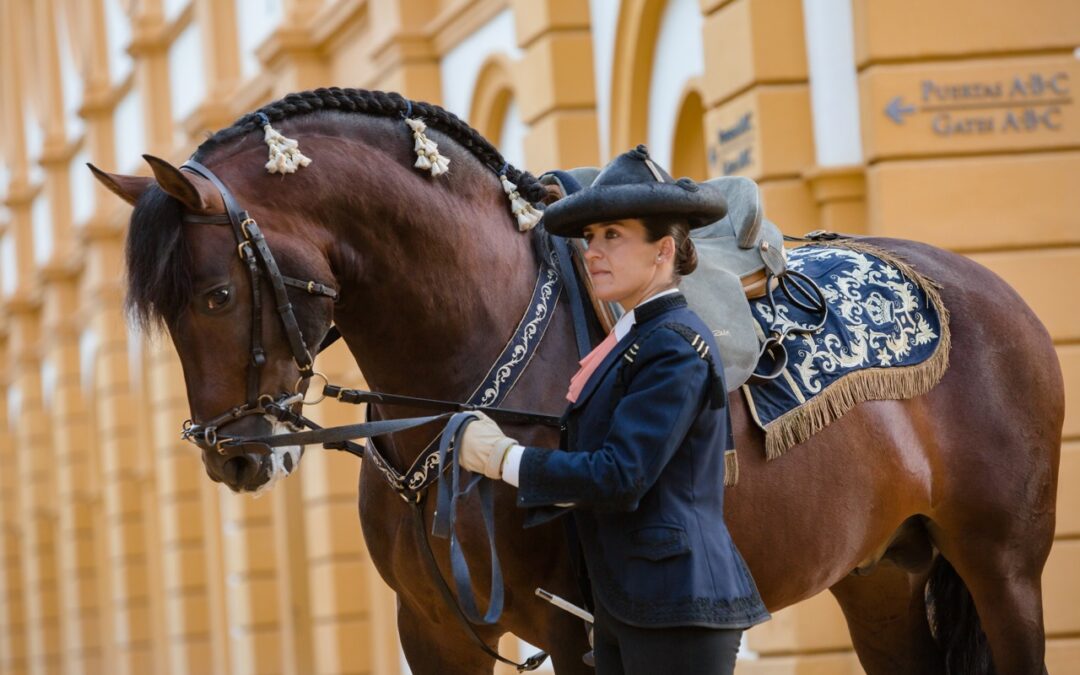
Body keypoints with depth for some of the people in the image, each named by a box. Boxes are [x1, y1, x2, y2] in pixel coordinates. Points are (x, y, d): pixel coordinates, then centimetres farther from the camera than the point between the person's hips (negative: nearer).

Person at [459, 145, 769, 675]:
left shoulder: (675, 347, -15)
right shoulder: (629, 338, 14)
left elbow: (620, 477, -22)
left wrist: (503, 459, -14)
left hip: (675, 609, -10)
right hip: (621, 606, 10)